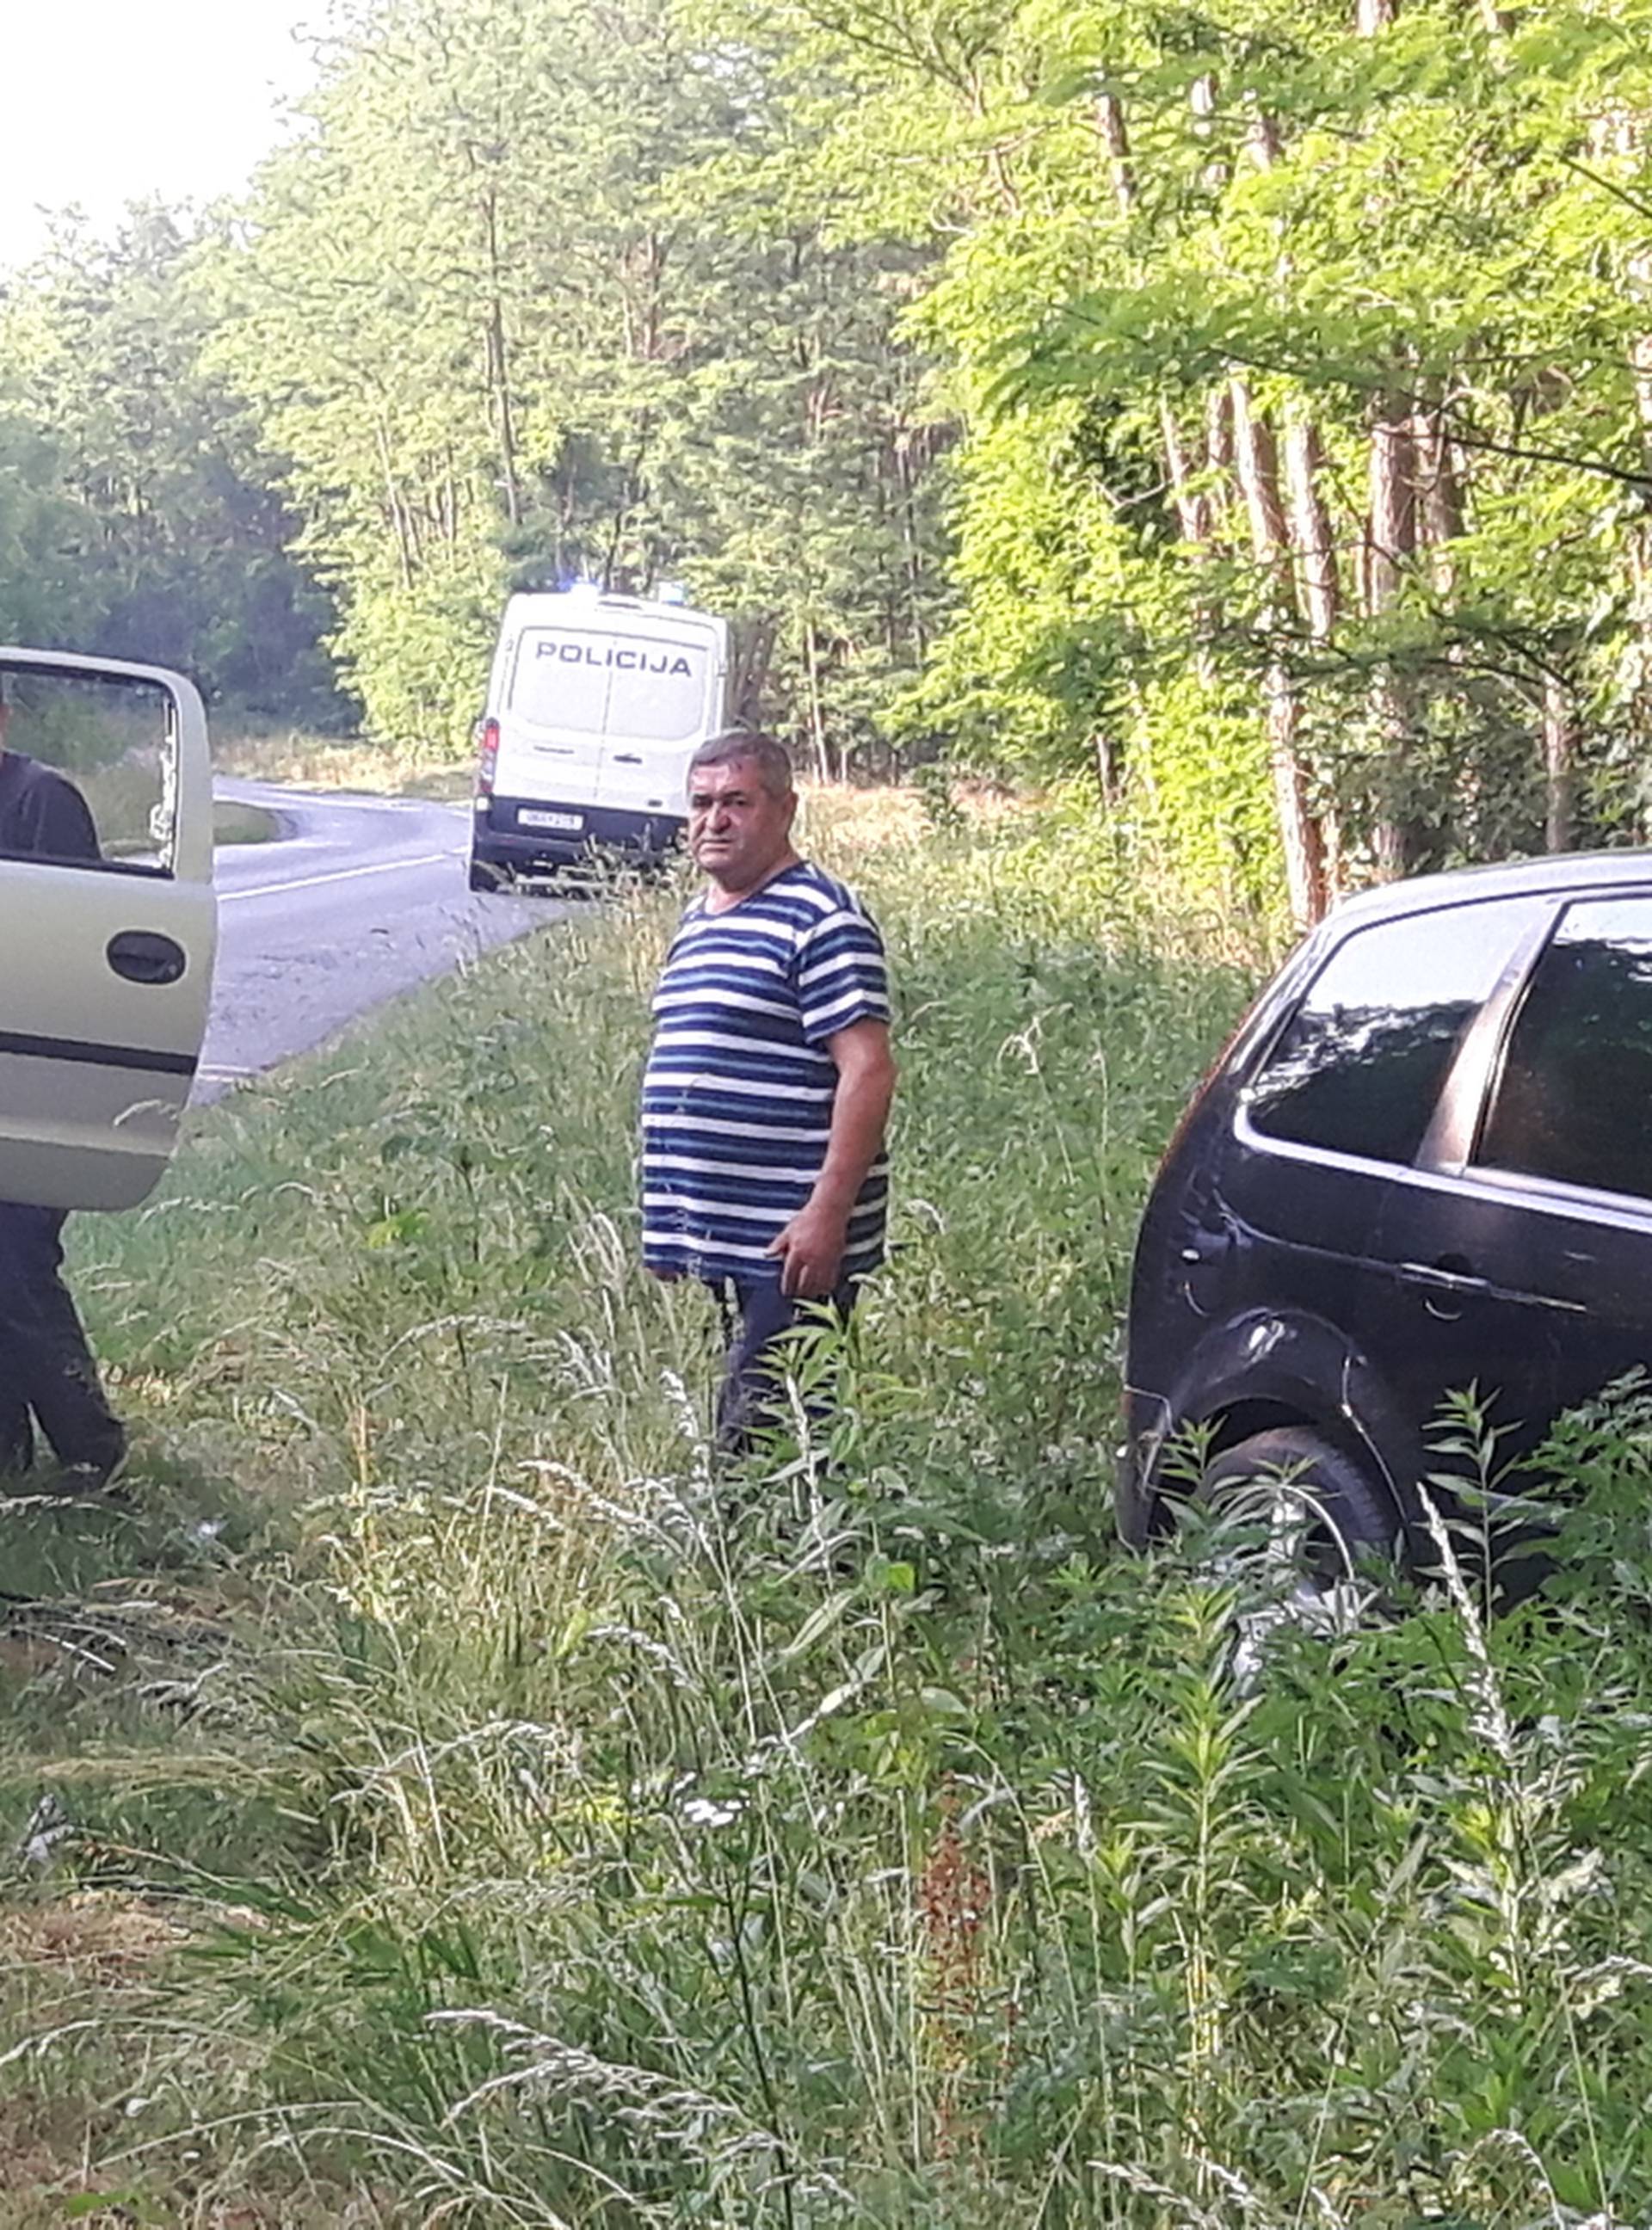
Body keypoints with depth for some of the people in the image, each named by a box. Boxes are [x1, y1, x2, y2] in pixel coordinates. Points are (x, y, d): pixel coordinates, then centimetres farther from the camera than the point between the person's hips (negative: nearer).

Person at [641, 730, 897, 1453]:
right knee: (736, 1429, 12)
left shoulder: (820, 919, -10)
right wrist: (665, 1218, 23)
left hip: (789, 1241, -9)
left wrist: (827, 1213, -22)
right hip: (718, 1238, 9)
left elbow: (868, 1069, -17)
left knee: (760, 1439, -11)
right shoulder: (697, 921, 18)